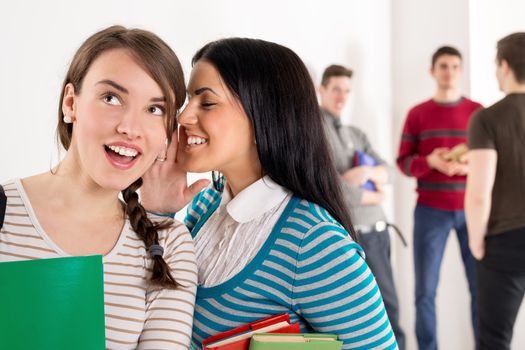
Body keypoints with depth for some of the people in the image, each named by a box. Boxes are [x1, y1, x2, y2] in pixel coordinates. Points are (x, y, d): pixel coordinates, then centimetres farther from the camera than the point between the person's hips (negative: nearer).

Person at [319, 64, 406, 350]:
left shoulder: (355, 133, 16)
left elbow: (388, 171, 10)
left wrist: (367, 172, -14)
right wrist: (372, 196, -5)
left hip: (378, 228, 7)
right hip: (354, 233, -7)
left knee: (384, 302, 12)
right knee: (386, 302, -1)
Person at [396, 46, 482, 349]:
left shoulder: (478, 112, 6)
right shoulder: (417, 114, 5)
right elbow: (404, 161, 4)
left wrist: (473, 166, -13)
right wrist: (430, 161, -16)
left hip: (472, 210, 0)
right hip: (431, 211, 0)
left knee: (482, 287, 0)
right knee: (425, 291, 2)